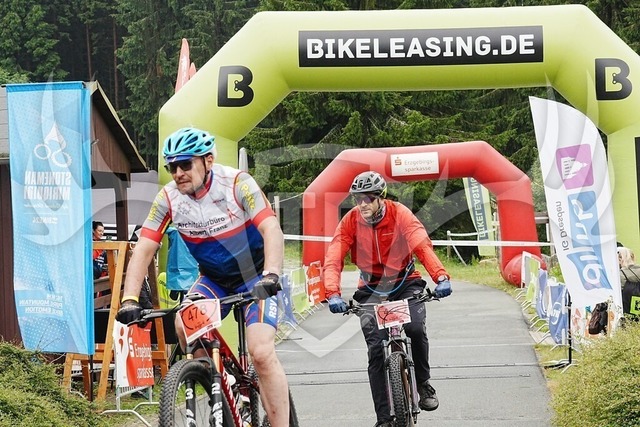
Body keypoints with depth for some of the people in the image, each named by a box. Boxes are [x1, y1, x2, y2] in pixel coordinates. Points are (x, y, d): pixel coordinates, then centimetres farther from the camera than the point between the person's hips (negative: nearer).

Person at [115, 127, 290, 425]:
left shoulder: (237, 183, -24)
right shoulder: (168, 198, -13)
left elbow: (272, 230, -33)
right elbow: (143, 249, -15)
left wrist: (271, 276, -50)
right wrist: (129, 299, -29)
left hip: (256, 277, -4)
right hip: (214, 279, 4)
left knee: (262, 353, -21)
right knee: (184, 325, -25)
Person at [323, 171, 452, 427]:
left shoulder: (399, 213, -17)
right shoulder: (350, 221, -14)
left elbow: (422, 245, -29)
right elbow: (333, 259, -21)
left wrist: (440, 277, -45)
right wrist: (333, 294, -39)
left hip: (405, 283, -1)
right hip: (372, 289, 1)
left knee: (416, 329, -27)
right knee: (376, 350, -11)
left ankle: (423, 384, 0)